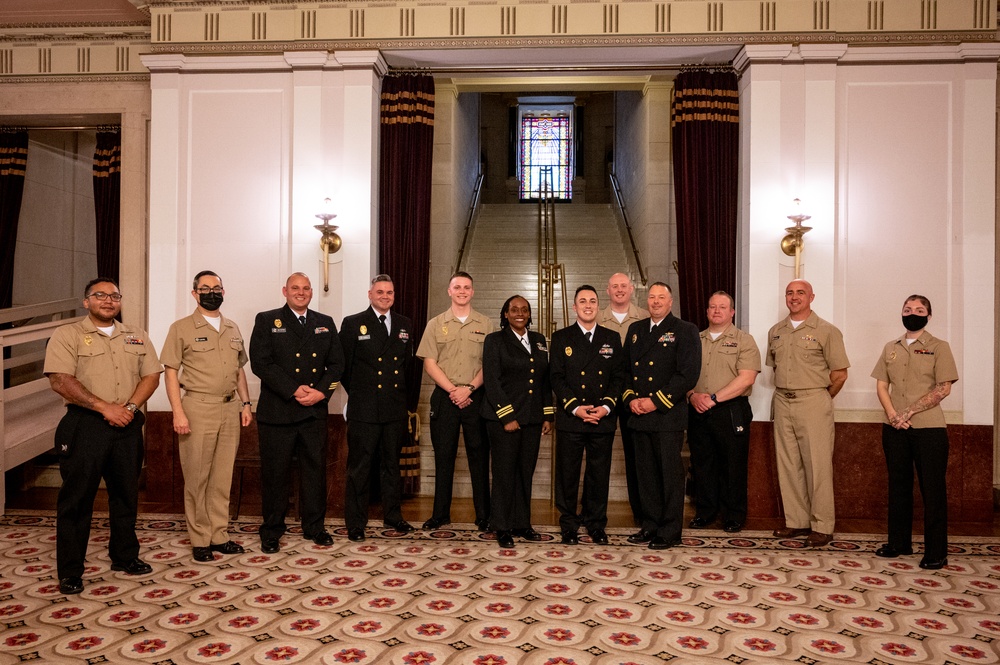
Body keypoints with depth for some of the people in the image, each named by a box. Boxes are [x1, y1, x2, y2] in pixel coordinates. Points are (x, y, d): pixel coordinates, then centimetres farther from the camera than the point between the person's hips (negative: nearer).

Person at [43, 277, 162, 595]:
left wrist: (130, 406, -10)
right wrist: (104, 407, -17)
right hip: (84, 425, -4)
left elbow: (151, 375, 7)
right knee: (76, 498, 1)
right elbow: (60, 380, -12)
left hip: (127, 425, 4)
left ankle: (125, 556, 27)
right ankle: (70, 572, 10)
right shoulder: (67, 335, 0)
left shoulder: (137, 336, 12)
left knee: (126, 494, 12)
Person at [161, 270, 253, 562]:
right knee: (197, 478, 2)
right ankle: (200, 540, 12)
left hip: (230, 409, 5)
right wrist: (178, 412, -13)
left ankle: (219, 535, 20)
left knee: (222, 477, 10)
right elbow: (170, 372, -5)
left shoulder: (233, 329, 13)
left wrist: (245, 403, 8)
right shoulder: (182, 328, -1)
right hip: (198, 409, -4)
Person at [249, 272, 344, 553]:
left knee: (315, 469, 8)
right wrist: (295, 390, -15)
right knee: (275, 472, 4)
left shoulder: (325, 323, 13)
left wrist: (321, 391, -9)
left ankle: (314, 527, 22)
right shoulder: (266, 321, 3)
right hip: (277, 411, -3)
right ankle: (272, 531, 18)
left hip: (315, 412, 3)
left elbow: (336, 363, 8)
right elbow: (260, 362, -9)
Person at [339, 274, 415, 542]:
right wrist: (357, 392, 2)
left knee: (392, 463, 15)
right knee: (359, 466, 3)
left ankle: (392, 515, 28)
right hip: (364, 408, -4)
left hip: (396, 408, 4)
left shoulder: (405, 325, 10)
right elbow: (343, 365, 0)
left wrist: (401, 392, 10)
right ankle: (356, 522, 13)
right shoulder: (353, 324, -2)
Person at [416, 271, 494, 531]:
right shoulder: (435, 324, 8)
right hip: (444, 397, 1)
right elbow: (429, 364, 2)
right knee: (443, 455, 5)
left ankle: (483, 515, 11)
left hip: (476, 397, 0)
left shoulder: (485, 324, 7)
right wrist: (452, 390, -9)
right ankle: (440, 513, 14)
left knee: (479, 455, 2)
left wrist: (469, 389, -11)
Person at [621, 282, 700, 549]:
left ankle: (670, 531, 10)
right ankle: (650, 525, 22)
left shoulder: (685, 331, -2)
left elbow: (688, 374, -11)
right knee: (646, 472, 11)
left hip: (668, 415, -5)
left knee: (670, 474, 1)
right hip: (639, 415, 5)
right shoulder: (635, 329, 16)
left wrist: (656, 401, -14)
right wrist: (630, 398, -2)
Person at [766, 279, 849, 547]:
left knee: (818, 465, -3)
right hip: (782, 403, 5)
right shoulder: (775, 332, 12)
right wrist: (785, 393, 16)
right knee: (788, 464, 7)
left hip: (813, 402, -5)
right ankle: (796, 521, 16)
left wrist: (819, 399, 5)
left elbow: (840, 374, -1)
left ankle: (822, 526, 5)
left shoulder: (826, 331, -3)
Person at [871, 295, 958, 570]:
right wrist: (892, 414, -8)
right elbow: (882, 385, 9)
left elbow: (943, 388, -8)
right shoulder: (891, 348, 12)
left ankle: (936, 552, 8)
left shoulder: (938, 347, 0)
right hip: (894, 428, 4)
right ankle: (899, 542, 22)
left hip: (928, 428, -4)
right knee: (898, 485, 11)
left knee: (932, 488, 0)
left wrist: (909, 412, -14)